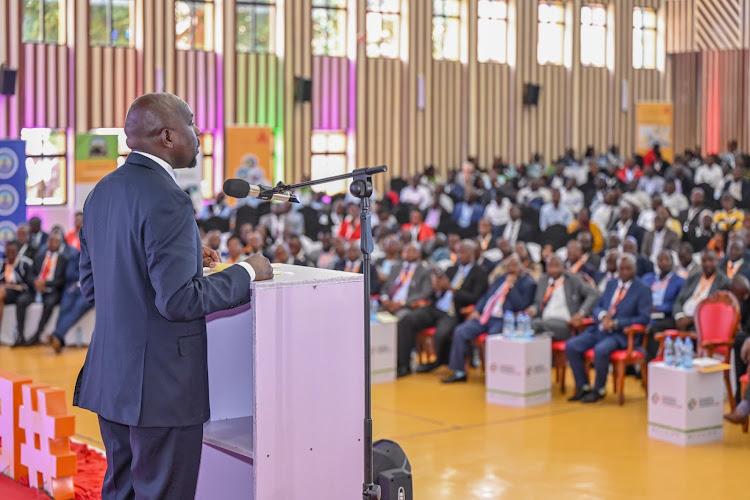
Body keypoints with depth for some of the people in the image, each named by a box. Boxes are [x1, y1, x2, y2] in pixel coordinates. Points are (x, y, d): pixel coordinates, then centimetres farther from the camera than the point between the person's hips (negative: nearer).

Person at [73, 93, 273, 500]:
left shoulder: (101, 193, 9)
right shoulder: (167, 200, -19)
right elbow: (178, 300, -23)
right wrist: (246, 273, -10)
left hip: (109, 380, 9)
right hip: (160, 387, -9)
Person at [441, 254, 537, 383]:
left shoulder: (528, 283, 1)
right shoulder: (502, 278, 22)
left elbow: (520, 306, -11)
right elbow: (486, 296, 25)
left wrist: (511, 286, -12)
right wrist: (477, 311, 9)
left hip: (502, 321, -7)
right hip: (485, 317, 7)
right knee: (460, 331, -10)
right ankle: (459, 373, -3)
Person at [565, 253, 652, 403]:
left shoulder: (642, 290, -1)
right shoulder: (611, 285, 17)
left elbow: (643, 318, -9)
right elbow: (597, 307, 19)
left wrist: (616, 323, -18)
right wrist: (603, 315, -7)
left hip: (621, 334, -6)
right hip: (600, 329, 6)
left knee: (601, 350, -35)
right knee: (571, 346, -13)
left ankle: (598, 390, -15)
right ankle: (583, 386, -1)